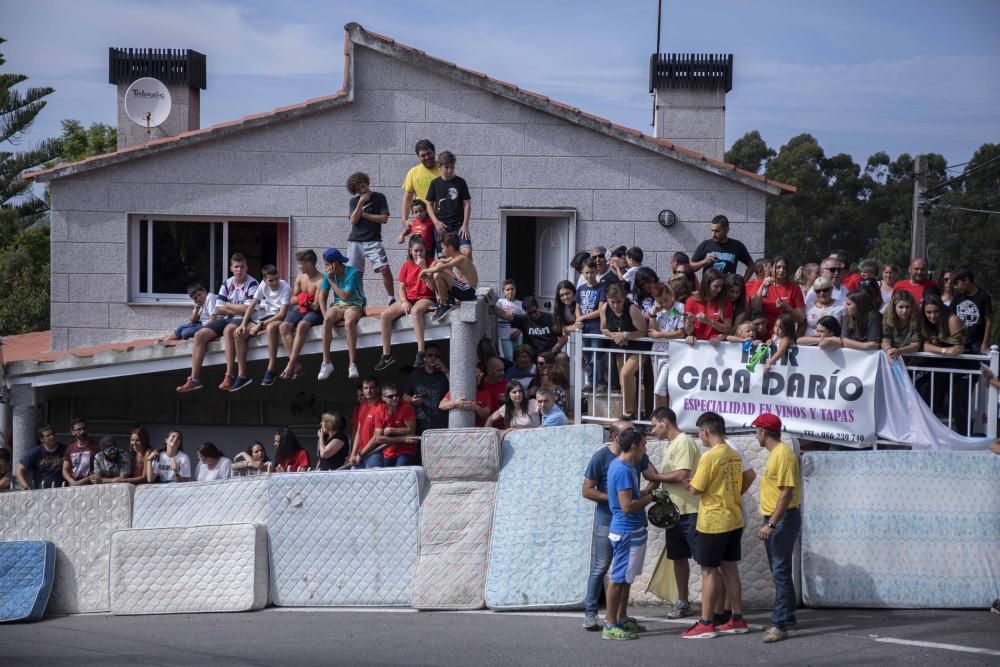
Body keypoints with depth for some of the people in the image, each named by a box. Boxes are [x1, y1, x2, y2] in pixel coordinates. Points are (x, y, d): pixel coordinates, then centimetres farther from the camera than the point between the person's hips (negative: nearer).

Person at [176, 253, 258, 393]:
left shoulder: (252, 284, -7)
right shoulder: (227, 283, 9)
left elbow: (248, 309, -17)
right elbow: (218, 309, 5)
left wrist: (228, 305, -4)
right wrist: (238, 309, -8)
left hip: (243, 319, -6)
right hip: (225, 319, 6)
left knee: (228, 330, -39)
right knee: (200, 335, -14)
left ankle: (229, 376, -40)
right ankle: (194, 379, -16)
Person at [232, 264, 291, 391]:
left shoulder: (285, 288, -17)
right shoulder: (263, 285, 0)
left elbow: (282, 314, -22)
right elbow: (251, 306, 4)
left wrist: (261, 325, -23)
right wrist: (243, 324, -10)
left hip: (279, 318, -7)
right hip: (264, 316, 7)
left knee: (271, 327, -42)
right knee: (239, 334, -10)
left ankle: (271, 370, -35)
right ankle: (242, 375, -7)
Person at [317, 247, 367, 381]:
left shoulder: (353, 273, -15)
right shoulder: (328, 275, 3)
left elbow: (345, 296, -21)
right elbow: (322, 296, 4)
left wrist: (331, 281, -15)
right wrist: (325, 315, -11)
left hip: (354, 305, -4)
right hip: (337, 305, 4)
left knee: (349, 322, -39)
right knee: (328, 320, -31)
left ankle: (352, 365, -41)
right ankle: (326, 363, -32)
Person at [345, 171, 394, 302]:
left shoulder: (379, 198, 3)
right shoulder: (354, 201, 9)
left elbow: (384, 218, -6)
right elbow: (353, 220, -4)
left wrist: (364, 214, -5)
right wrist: (361, 202, -11)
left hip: (373, 241, -2)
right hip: (355, 241, 2)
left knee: (385, 268, -18)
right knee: (356, 274, 0)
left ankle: (391, 299, -11)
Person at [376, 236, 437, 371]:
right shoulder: (406, 265, 10)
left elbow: (433, 287, -11)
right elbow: (401, 287, 8)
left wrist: (424, 268, -17)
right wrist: (404, 301, -11)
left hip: (425, 298, -4)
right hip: (408, 299, 4)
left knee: (416, 310, -41)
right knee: (385, 315, -19)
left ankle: (420, 352, -45)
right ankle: (386, 355, -14)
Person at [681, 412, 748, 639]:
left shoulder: (709, 457, -18)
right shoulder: (734, 456, 7)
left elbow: (696, 489, -14)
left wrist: (690, 483, 7)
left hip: (713, 523, -8)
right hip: (734, 520, 8)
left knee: (709, 571, -2)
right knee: (730, 569, 13)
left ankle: (706, 624, 0)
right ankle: (737, 620, 16)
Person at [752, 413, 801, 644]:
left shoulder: (783, 455, -17)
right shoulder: (774, 454, 14)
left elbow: (786, 493, -23)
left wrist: (771, 524, -26)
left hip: (783, 519, -10)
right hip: (773, 520, 10)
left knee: (780, 571, -11)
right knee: (779, 571, 15)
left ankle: (780, 624, -13)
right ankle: (785, 617, 23)